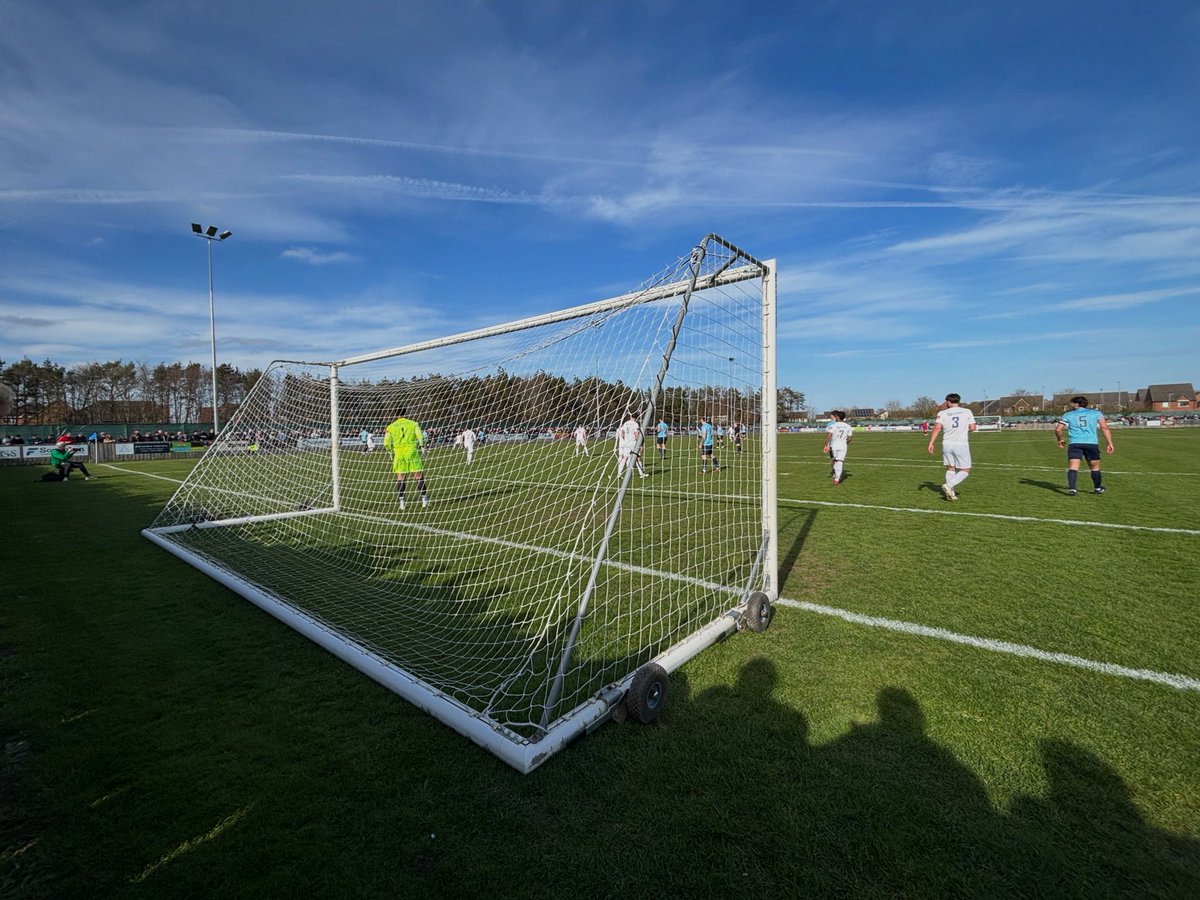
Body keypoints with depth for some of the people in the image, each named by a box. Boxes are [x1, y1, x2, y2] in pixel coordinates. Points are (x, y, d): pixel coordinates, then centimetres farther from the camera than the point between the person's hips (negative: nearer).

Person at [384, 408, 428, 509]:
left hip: (399, 454, 1)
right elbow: (420, 437, -6)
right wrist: (422, 447, 7)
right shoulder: (413, 424, 4)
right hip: (412, 452, -1)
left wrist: (391, 452, 15)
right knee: (418, 476, 5)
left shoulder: (391, 427, 7)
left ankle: (401, 502, 7)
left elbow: (386, 443, 2)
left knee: (400, 478, 8)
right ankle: (424, 499, 6)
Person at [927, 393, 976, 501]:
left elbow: (937, 427, -12)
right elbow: (972, 427, 3)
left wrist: (931, 442, -12)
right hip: (961, 444, -2)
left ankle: (951, 493, 14)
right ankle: (949, 486, -14)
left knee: (950, 469, 14)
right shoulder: (967, 411, 4)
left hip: (947, 444, 2)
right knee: (965, 471, 7)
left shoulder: (943, 413, 1)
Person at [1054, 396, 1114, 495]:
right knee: (1095, 467, 18)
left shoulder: (1068, 415, 11)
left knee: (1073, 467, -8)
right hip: (1092, 443, 2)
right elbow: (1105, 428, 5)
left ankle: (1072, 488, -22)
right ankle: (1097, 488, 30)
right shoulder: (1096, 413, 14)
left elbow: (1058, 429, 6)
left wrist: (1059, 440, 23)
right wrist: (1110, 443, 5)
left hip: (1074, 443, -2)